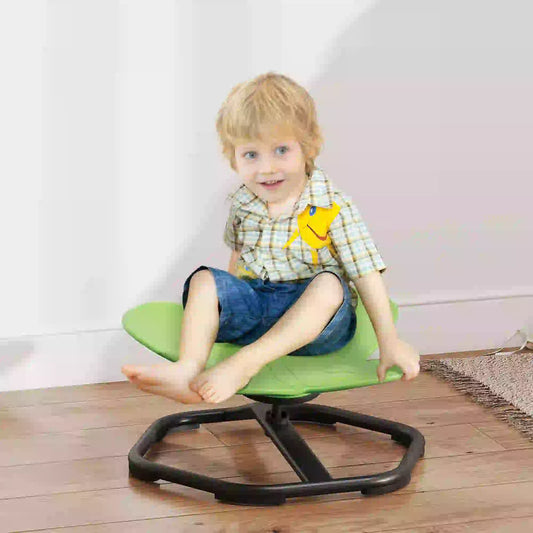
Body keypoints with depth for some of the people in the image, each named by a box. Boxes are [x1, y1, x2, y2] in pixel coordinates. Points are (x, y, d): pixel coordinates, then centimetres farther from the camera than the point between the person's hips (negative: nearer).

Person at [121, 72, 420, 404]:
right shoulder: (243, 203, 3)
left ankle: (247, 363, -44)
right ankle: (189, 369, -38)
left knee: (329, 284, -34)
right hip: (254, 303, 4)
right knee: (204, 280, -16)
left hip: (318, 318, -4)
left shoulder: (332, 208, -12)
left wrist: (390, 342, -14)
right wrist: (228, 300, 18)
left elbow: (367, 275, -12)